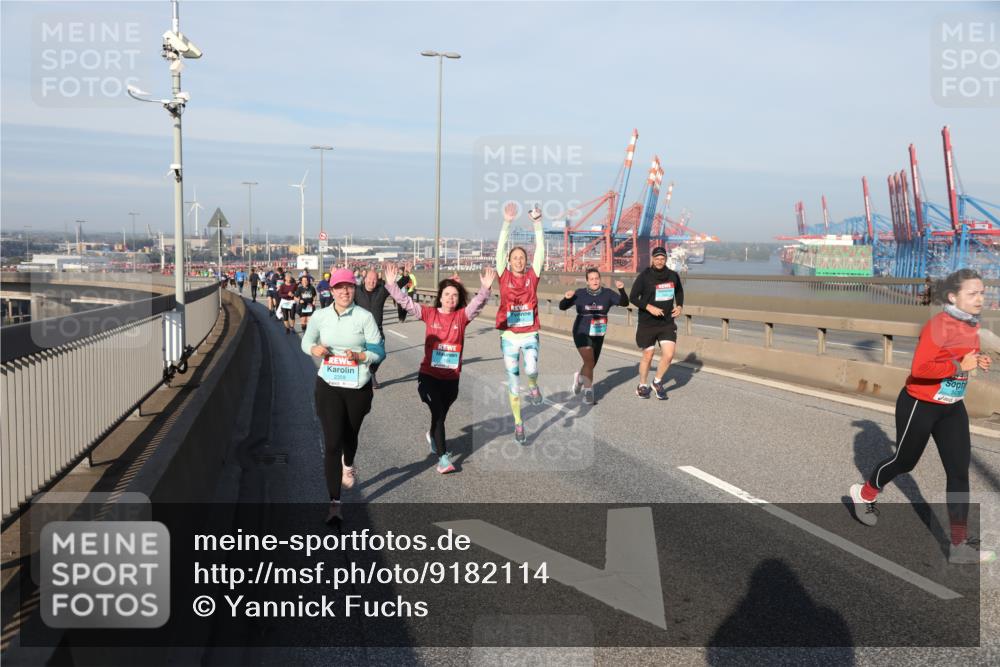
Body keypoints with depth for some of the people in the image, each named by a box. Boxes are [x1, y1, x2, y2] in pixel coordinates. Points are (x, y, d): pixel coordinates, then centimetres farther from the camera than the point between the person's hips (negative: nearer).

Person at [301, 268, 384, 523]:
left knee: (350, 435, 21)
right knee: (332, 443, -7)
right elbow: (306, 340, 13)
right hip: (328, 387, 0)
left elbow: (379, 350, -6)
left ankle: (348, 466, 58)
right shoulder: (320, 316, -2)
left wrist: (360, 356, -25)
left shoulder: (365, 317, -9)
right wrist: (314, 349, -10)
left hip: (358, 387, 0)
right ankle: (334, 503, -3)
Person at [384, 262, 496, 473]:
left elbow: (478, 303, -18)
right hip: (429, 375, -2)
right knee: (438, 412, -14)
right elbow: (406, 301, -8)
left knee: (441, 414, 20)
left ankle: (433, 436, 52)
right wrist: (391, 284, -20)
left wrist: (485, 288, -36)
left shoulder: (462, 316, -2)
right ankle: (443, 457, -9)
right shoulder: (429, 314, -3)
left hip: (451, 378, 2)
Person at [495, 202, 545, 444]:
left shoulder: (532, 276, 2)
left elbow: (540, 249, -6)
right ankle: (518, 424, 20)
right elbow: (500, 249, -9)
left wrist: (537, 222, -13)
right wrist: (507, 223, -17)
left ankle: (533, 386, 11)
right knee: (513, 381, 6)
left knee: (530, 369, -26)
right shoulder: (504, 277, 0)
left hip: (530, 335, 0)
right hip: (509, 336, 0)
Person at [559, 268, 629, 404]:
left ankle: (579, 377, 47)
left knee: (591, 365, 14)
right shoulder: (580, 294, -7)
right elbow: (562, 307, -3)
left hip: (598, 336, 3)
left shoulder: (607, 293, -3)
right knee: (589, 361, -20)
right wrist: (566, 298, -24)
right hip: (582, 333, -3)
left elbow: (624, 303, -13)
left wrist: (621, 289, -31)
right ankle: (588, 392, -4)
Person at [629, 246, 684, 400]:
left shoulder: (673, 276, 2)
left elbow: (679, 291, 20)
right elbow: (633, 297, -9)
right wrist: (649, 307, -21)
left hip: (667, 323, 3)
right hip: (647, 324, -3)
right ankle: (642, 386, 27)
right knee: (648, 356, 6)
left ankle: (657, 382, 18)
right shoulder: (644, 277, -10)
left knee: (669, 355, -8)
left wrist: (679, 306, 3)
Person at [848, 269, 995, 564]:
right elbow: (919, 369, -31)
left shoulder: (972, 325, 1)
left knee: (959, 471, 2)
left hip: (952, 407, 7)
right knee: (904, 461, 12)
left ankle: (960, 544, 7)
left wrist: (977, 361, -1)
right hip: (920, 406, -7)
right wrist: (960, 366, -27)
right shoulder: (938, 325, -24)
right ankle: (864, 495, 41)